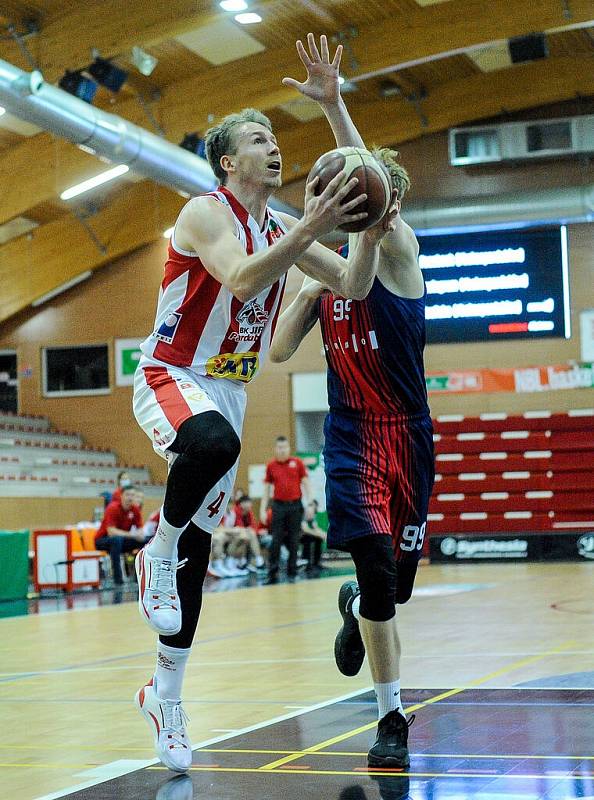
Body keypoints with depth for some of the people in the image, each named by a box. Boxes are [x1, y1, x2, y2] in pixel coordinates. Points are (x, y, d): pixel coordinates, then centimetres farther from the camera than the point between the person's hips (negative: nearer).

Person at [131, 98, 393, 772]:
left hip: (228, 391, 7)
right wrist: (312, 229, -37)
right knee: (214, 443, -41)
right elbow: (242, 280, -31)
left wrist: (369, 229, -14)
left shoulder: (283, 230, 9)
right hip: (171, 378, -7)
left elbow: (353, 286, 4)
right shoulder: (206, 212, -13)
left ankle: (165, 694, 15)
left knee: (199, 541, 5)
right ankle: (157, 555, -14)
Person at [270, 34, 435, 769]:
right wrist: (304, 291, -9)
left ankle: (354, 608, 43)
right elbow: (280, 351, 6)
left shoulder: (399, 250, -5)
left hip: (407, 433, -1)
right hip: (351, 433, 1)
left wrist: (334, 106, -36)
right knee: (378, 568, -14)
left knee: (394, 583, 5)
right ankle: (391, 717, 2)